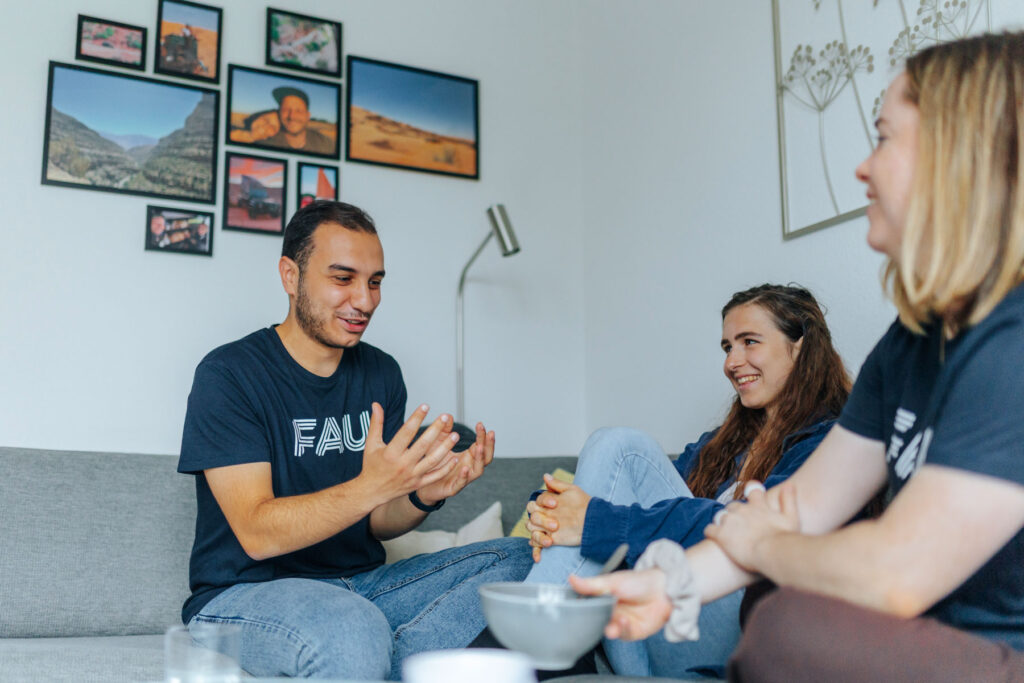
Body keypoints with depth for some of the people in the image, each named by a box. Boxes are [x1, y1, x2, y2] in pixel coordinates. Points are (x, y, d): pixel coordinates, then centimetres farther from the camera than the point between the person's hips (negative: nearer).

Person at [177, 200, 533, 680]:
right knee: (353, 630, -39)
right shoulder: (228, 375, -10)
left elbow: (377, 524, 8)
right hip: (242, 595, -6)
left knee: (517, 561, -14)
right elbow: (257, 534, -19)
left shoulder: (381, 374, 8)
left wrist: (423, 495, -16)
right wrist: (371, 486, -33)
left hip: (362, 585, 6)